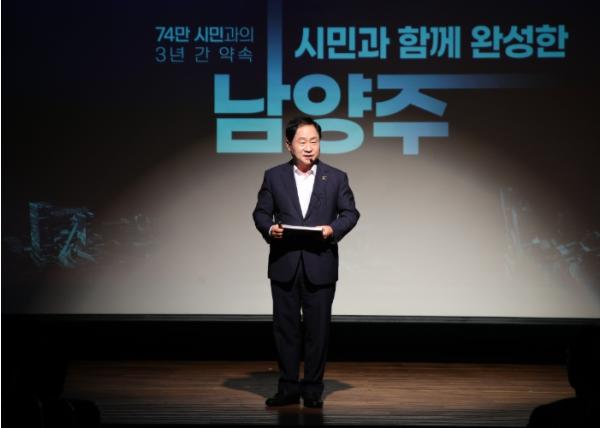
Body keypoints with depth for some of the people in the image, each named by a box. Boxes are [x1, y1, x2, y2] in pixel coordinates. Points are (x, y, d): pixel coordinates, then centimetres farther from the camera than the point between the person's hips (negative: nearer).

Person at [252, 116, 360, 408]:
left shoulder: (336, 178, 4)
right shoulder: (274, 176, 5)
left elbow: (350, 213, 5)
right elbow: (261, 212, 7)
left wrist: (333, 229, -14)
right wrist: (269, 228, -14)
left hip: (320, 266, -1)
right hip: (284, 265, 1)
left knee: (318, 329, 3)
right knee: (285, 327, 5)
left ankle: (313, 390, 13)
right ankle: (288, 388, 14)